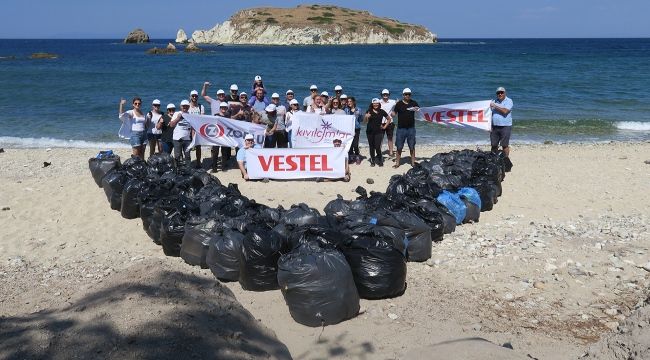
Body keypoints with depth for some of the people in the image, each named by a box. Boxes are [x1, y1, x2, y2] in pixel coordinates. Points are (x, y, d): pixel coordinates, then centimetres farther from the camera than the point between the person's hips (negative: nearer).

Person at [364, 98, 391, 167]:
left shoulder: (382, 112, 3)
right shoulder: (369, 111, 0)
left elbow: (389, 119, 16)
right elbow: (365, 121, -5)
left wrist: (385, 126, 8)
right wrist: (366, 117, -25)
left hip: (378, 132, -1)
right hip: (370, 131, 1)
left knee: (377, 147, -10)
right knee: (371, 147, 6)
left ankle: (380, 161, 5)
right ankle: (372, 161, 16)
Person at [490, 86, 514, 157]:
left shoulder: (509, 101, -3)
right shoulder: (494, 101, 12)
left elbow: (505, 111, -19)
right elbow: (490, 114, 13)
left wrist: (495, 106, -13)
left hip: (505, 127, -4)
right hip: (494, 127, 4)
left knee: (505, 145, -2)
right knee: (494, 145, 6)